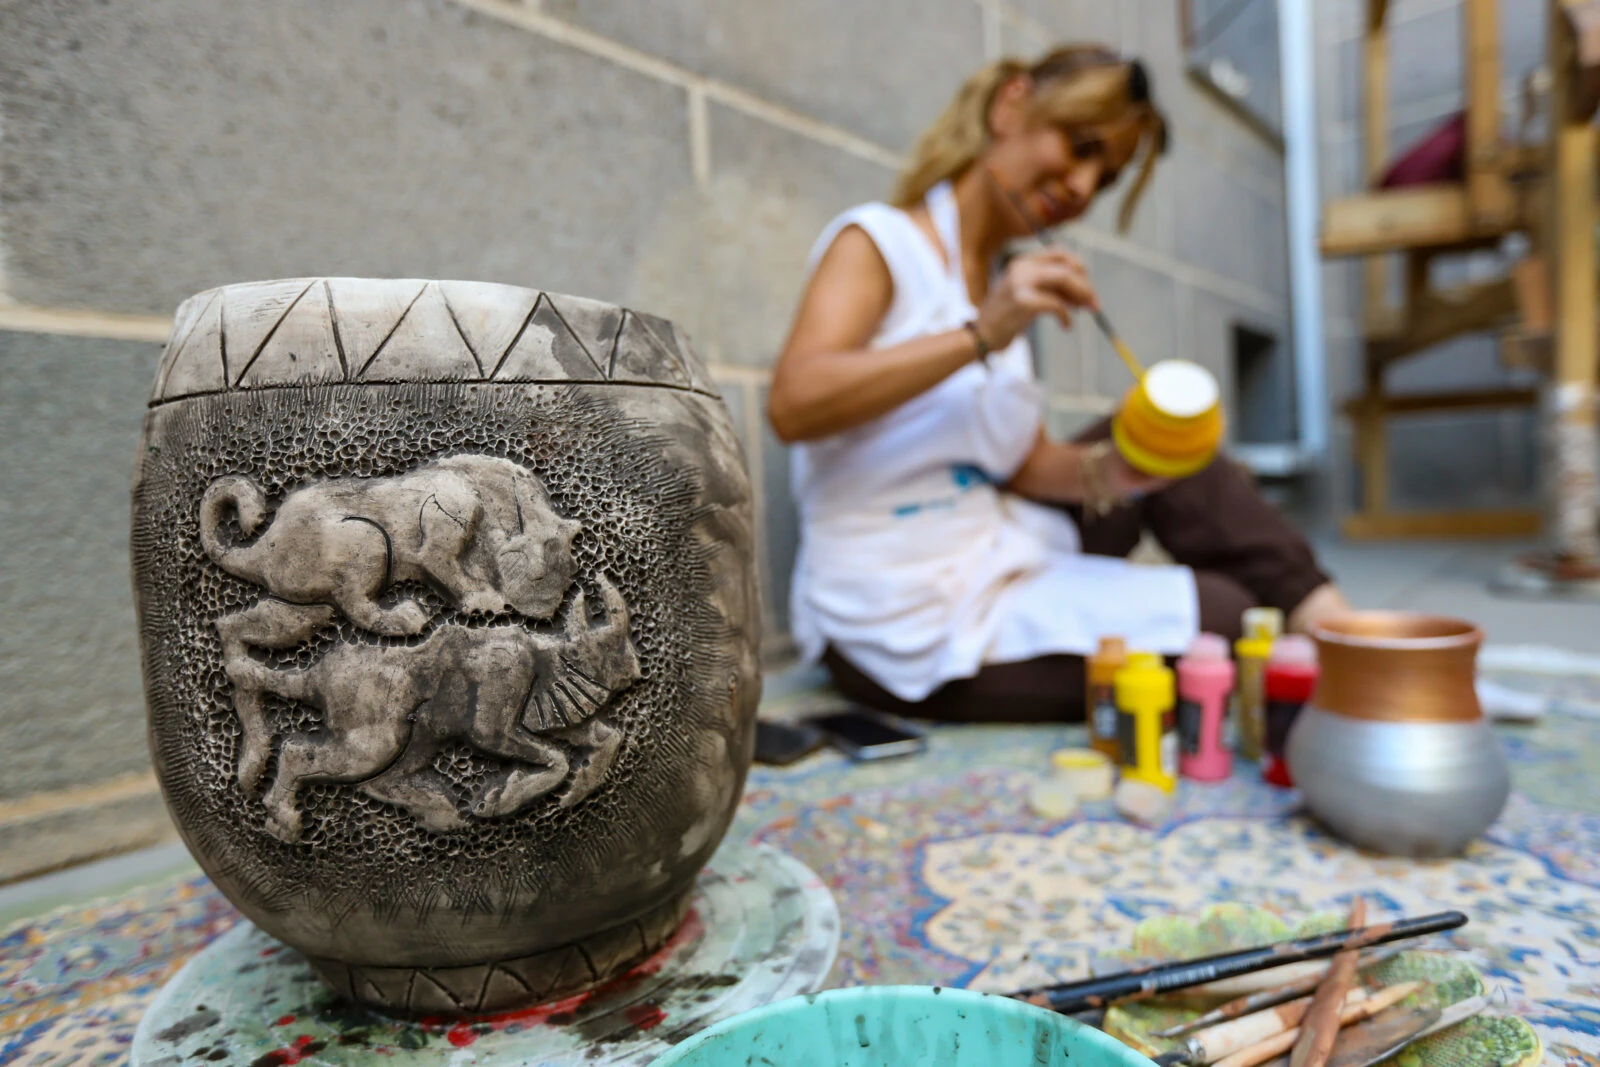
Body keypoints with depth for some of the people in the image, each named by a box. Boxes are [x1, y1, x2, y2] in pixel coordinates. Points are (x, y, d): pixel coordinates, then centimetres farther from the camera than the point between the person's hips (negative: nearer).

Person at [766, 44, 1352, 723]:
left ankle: (1328, 621, 11)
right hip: (915, 637, -8)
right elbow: (791, 405, -26)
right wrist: (981, 335, -29)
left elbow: (1025, 464, 7)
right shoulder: (877, 240, -9)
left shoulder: (1002, 284, 13)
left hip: (996, 560, 8)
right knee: (1223, 618, -9)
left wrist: (1108, 472, -14)